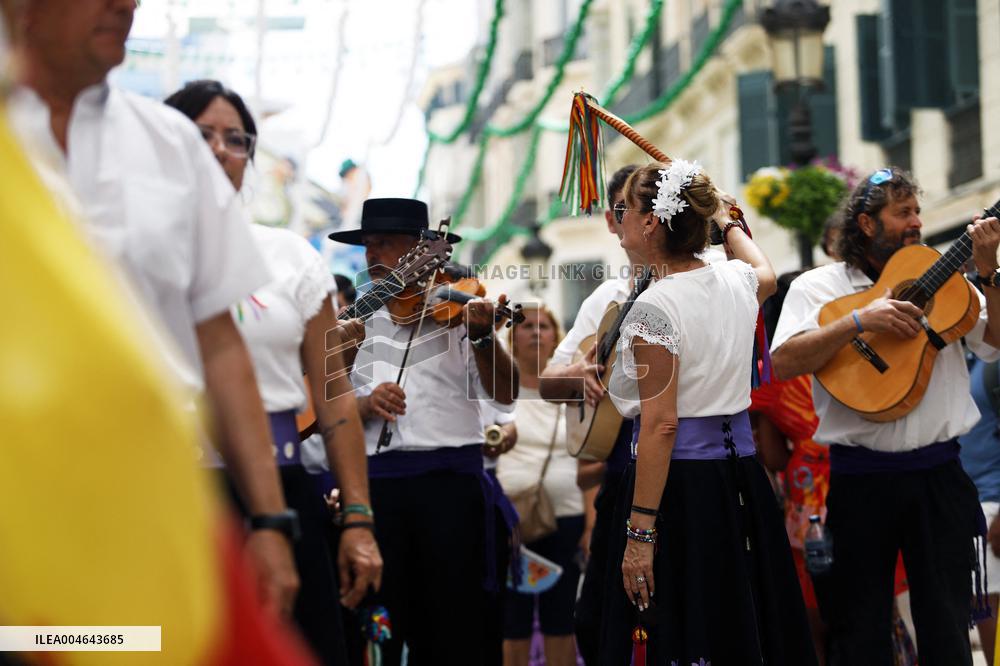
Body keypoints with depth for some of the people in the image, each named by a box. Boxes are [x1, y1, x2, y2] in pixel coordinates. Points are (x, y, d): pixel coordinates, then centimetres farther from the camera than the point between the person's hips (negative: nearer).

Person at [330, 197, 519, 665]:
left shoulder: (455, 308, 6)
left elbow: (504, 395, -4)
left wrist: (482, 337, -20)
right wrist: (365, 402, -13)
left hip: (451, 474, -3)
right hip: (375, 481, 3)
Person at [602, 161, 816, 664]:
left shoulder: (654, 308, -15)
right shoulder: (736, 280, 7)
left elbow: (661, 426, -19)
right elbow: (766, 274, 35)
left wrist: (640, 532, -19)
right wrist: (727, 222, 51)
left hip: (680, 477, -8)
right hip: (741, 472, 8)